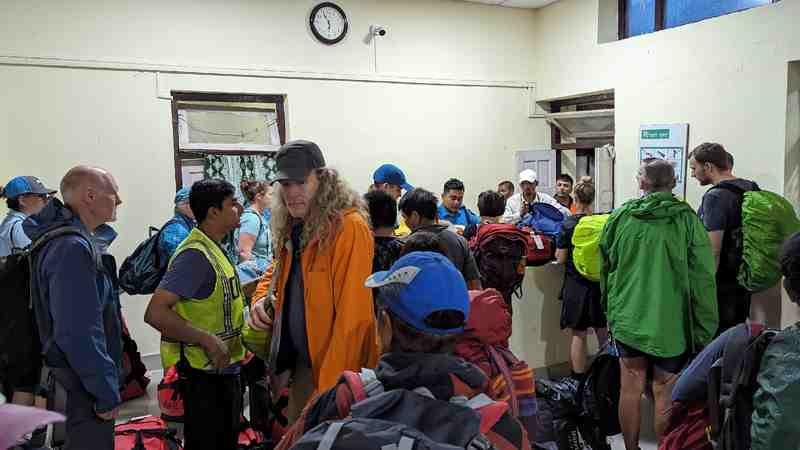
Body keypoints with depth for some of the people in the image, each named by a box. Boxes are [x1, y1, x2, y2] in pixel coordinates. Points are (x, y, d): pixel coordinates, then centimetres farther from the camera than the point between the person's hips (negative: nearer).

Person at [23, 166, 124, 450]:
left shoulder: (76, 238, 5)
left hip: (81, 374, 10)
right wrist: (106, 393, -24)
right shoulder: (73, 248, -26)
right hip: (86, 383, -10)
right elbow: (79, 333, -29)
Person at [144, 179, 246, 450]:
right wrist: (207, 339, -26)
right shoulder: (196, 255, -21)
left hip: (224, 368, 9)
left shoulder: (214, 248, 9)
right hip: (204, 373, -9)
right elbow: (155, 313, -27)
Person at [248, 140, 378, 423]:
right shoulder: (292, 227, 6)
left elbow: (353, 316, -23)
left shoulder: (349, 227, -20)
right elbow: (278, 271, 24)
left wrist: (330, 386, -23)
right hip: (298, 357, 8)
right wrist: (261, 298, 2)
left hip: (335, 366, -7)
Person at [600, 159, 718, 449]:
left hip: (627, 318, 3)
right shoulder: (687, 219, -10)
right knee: (665, 394, 8)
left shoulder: (619, 216, -2)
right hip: (671, 322, -2)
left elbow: (606, 268, 8)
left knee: (630, 388, 13)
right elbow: (703, 279, -10)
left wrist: (610, 309, 21)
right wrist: (704, 331, -4)